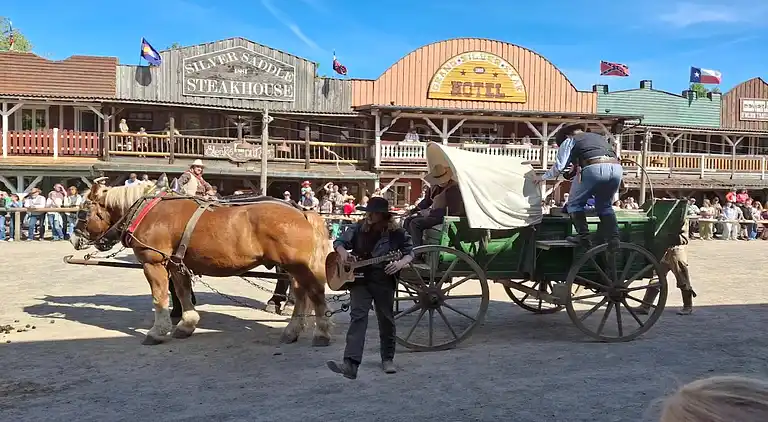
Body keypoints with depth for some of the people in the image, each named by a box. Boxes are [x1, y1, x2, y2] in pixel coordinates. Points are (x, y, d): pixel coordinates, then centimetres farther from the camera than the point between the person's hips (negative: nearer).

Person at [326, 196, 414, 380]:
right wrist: (343, 252, -11)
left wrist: (401, 263, -18)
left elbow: (410, 251, 3)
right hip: (359, 279, 1)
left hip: (385, 281, -1)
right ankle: (350, 363, -21)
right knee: (358, 317, -13)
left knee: (386, 320, 11)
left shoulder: (396, 233, -6)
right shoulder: (358, 229, 0)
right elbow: (339, 242, 11)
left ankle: (388, 359, 31)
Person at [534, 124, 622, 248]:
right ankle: (613, 239, 12)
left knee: (575, 204, 13)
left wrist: (542, 177, 25)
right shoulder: (598, 137, 36)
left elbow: (559, 166, 10)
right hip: (617, 168, 6)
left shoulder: (570, 140, 18)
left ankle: (583, 237, 4)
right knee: (604, 205, 23)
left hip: (594, 168, -6)